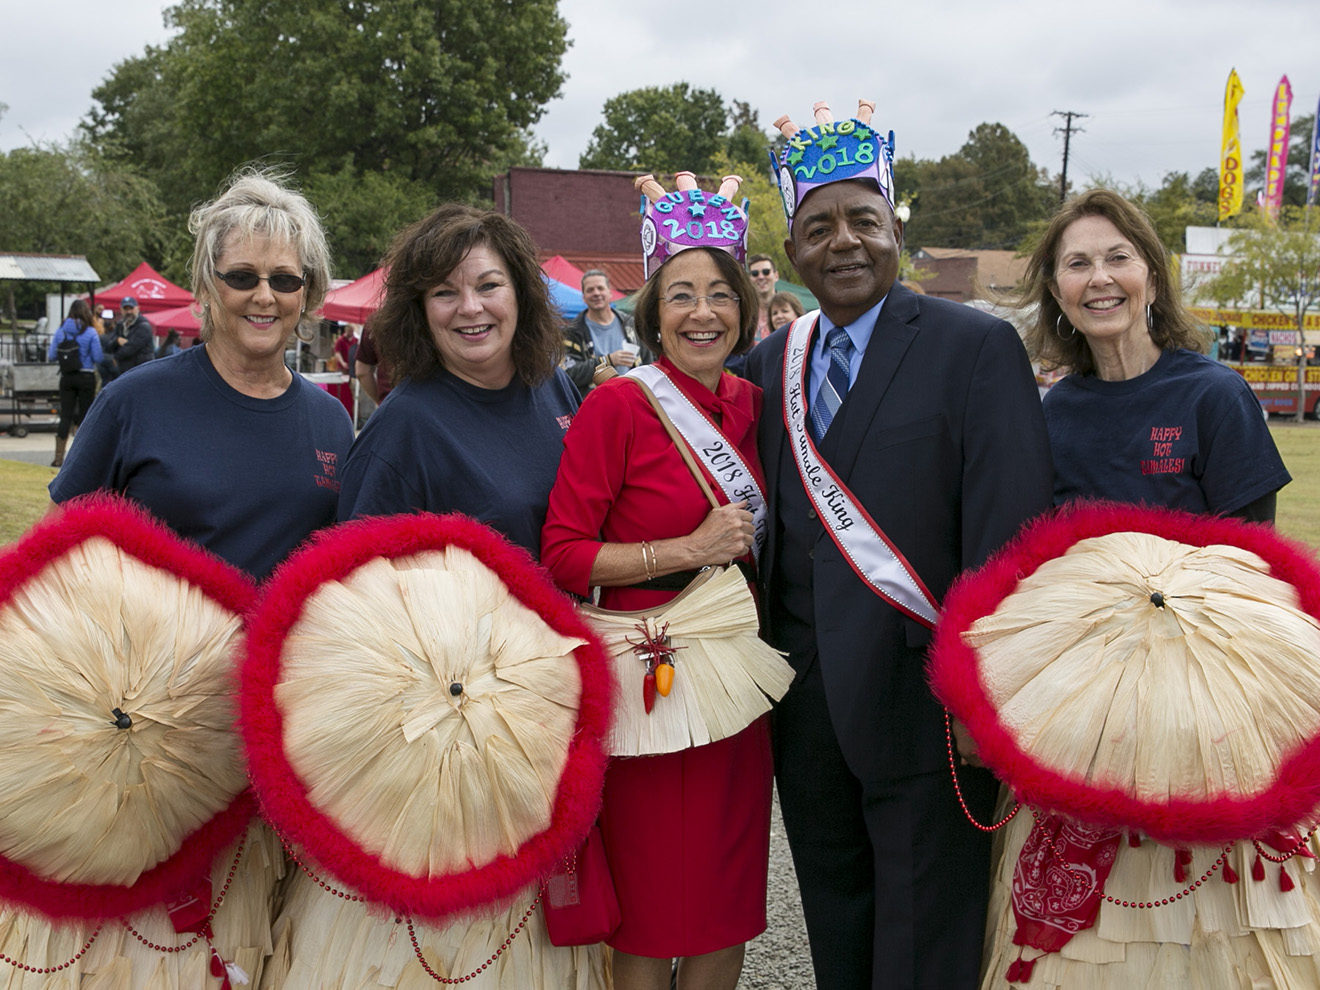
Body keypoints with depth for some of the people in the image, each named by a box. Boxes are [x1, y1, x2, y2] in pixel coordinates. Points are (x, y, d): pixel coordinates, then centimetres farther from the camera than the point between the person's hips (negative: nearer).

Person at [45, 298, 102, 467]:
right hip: (86, 377, -3)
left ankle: (59, 457, 2)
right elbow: (97, 357, -10)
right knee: (84, 416, 6)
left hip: (67, 378, 3)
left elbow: (51, 356, 3)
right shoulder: (90, 332, -9)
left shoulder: (61, 330, 1)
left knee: (65, 416, 5)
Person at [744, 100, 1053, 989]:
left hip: (922, 698, -5)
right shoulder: (771, 362, 8)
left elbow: (1007, 538, -14)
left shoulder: (977, 348, -9)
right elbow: (774, 530, 10)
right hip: (806, 708, 5)